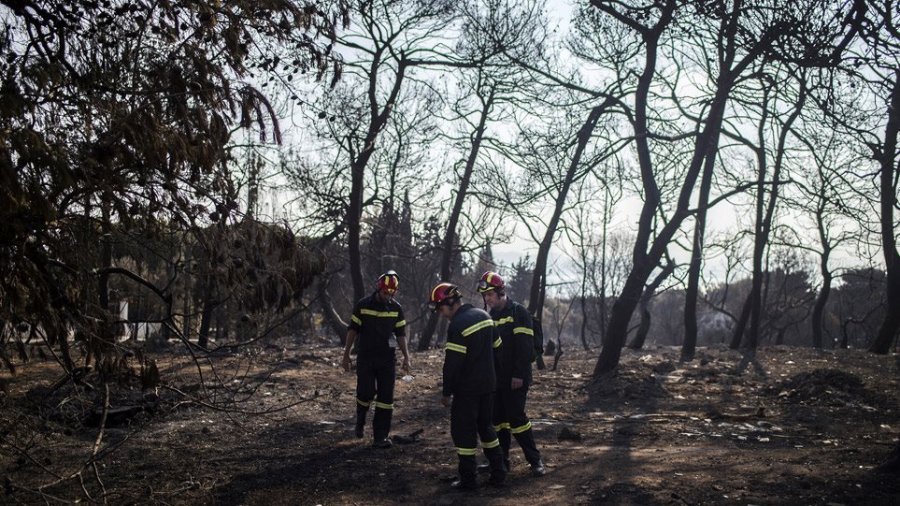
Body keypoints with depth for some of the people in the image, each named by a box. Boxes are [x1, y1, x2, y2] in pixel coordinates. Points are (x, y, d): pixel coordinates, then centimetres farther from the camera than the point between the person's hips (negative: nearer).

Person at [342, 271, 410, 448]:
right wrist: (346, 354, 1)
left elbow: (400, 334, 9)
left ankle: (380, 437, 6)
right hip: (365, 358, -2)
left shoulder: (396, 308, 3)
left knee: (386, 397, 0)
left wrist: (406, 356, 2)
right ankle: (361, 419, 25)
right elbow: (352, 330, 2)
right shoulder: (363, 305, -3)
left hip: (387, 359, 2)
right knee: (366, 393, -8)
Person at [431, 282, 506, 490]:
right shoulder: (484, 315, 7)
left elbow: (452, 362, -20)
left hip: (467, 388, -8)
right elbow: (496, 346, 13)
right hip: (488, 384, 8)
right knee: (485, 426, 18)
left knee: (464, 431, 2)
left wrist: (447, 392, -12)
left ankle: (468, 479, 5)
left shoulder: (457, 325, -19)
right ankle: (498, 473, 20)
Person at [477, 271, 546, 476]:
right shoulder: (490, 315, 13)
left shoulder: (518, 312, -10)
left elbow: (524, 346, -16)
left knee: (516, 417, -9)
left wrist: (519, 375, -20)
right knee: (498, 419, 10)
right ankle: (501, 459, 21)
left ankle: (535, 460, 0)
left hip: (514, 379, -7)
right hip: (496, 378, 7)